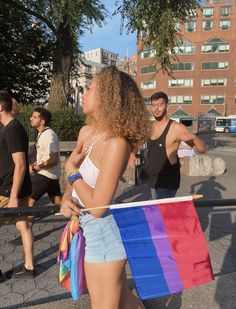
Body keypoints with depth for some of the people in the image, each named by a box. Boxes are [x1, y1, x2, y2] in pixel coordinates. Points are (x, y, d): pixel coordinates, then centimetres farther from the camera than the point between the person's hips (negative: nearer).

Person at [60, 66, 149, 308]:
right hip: (91, 229, 8)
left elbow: (97, 206, -24)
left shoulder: (116, 143, -24)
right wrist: (66, 199, -9)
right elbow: (74, 179, 11)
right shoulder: (86, 132, 2)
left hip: (103, 233, -8)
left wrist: (71, 169, -13)